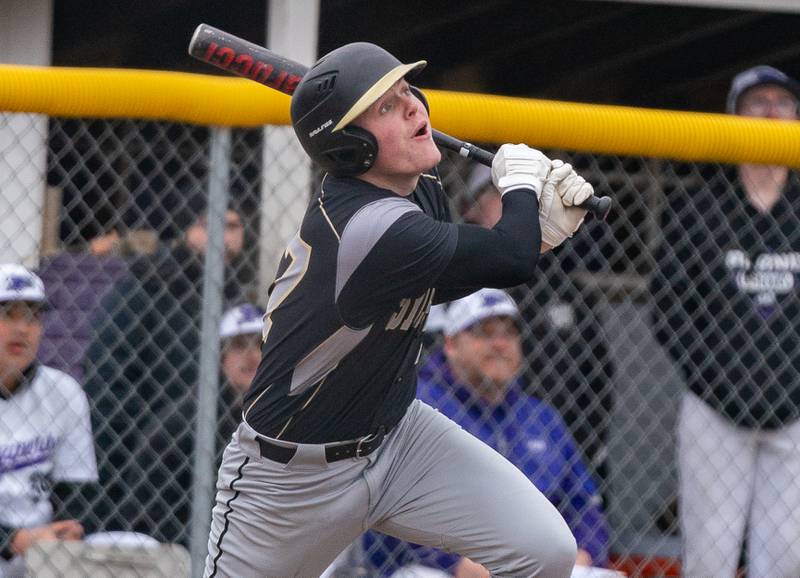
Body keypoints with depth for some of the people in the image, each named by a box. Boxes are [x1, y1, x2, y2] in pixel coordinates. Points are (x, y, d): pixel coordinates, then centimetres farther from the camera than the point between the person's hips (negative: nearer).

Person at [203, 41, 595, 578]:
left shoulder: (418, 187, -4)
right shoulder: (367, 226, -32)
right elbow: (512, 262, -32)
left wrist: (540, 225, -1)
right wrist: (521, 181, -11)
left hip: (397, 433, 7)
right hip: (293, 472, -7)